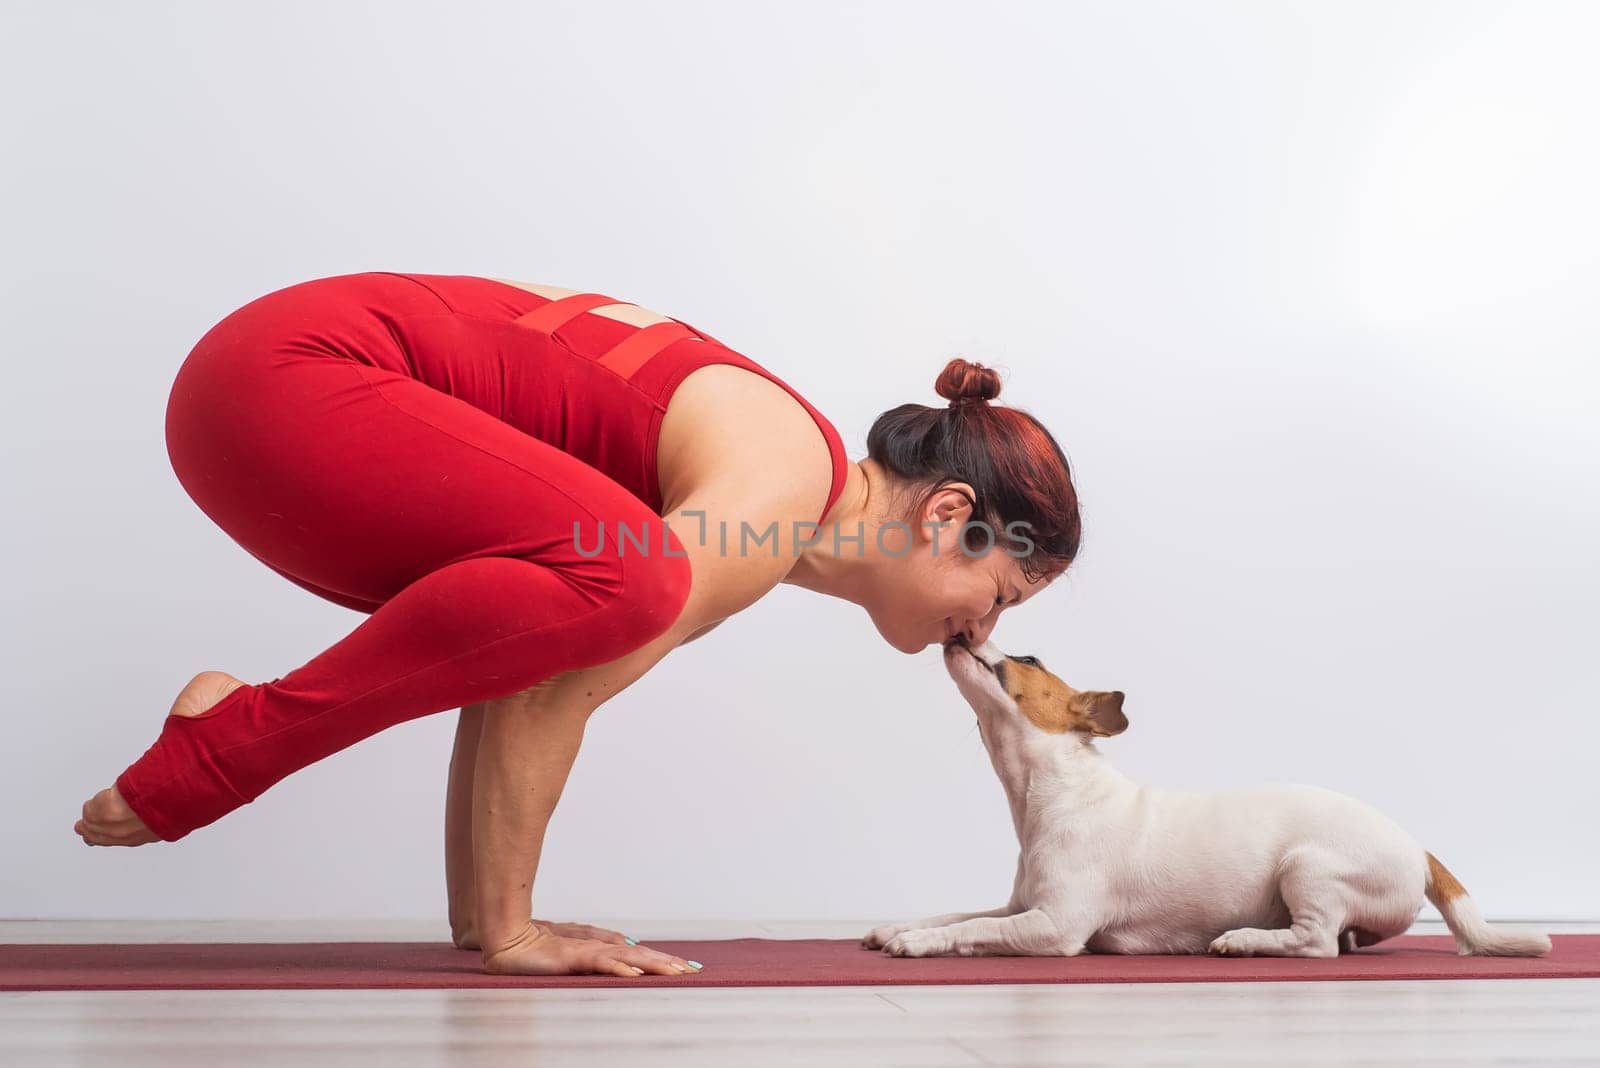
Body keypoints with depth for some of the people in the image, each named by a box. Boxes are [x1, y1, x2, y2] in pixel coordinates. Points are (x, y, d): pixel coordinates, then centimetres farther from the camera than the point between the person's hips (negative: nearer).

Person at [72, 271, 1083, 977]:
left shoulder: (767, 456, 15)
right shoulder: (777, 489, -14)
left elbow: (530, 676, 15)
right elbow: (558, 699, -19)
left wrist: (482, 914, 14)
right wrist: (504, 929, -7)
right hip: (292, 374, -10)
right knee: (616, 578, -26)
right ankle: (230, 744, -14)